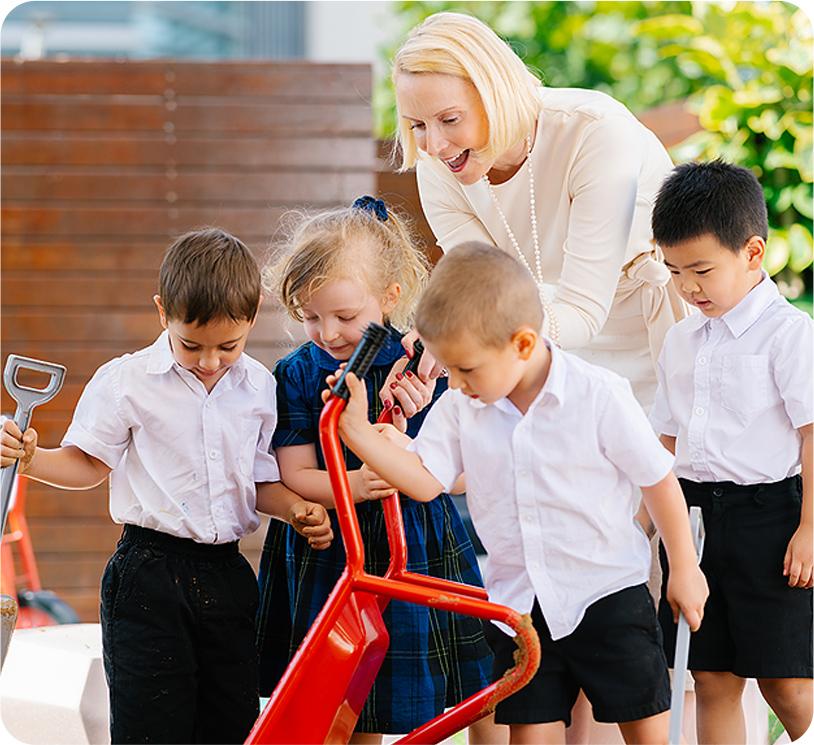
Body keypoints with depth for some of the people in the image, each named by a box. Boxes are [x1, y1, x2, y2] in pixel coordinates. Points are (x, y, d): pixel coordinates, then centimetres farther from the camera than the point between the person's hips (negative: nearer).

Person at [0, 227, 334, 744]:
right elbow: (88, 465, 3)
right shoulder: (126, 382, -4)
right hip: (150, 572, -4)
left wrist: (296, 509, -4)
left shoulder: (259, 387, 6)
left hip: (227, 575, 4)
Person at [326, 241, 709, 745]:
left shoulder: (600, 396, -15)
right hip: (521, 603, 4)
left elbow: (659, 480, -6)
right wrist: (358, 431, -20)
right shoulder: (459, 408, -3)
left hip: (609, 592, -4)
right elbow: (425, 480, -7)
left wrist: (685, 569, 0)